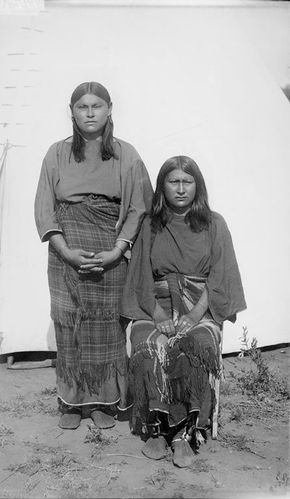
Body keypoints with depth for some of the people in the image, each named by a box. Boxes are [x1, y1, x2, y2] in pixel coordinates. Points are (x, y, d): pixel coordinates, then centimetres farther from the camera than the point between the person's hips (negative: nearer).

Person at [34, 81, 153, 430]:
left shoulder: (126, 156, 4)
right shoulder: (58, 154, 6)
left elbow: (137, 208, 2)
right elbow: (44, 208, 2)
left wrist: (117, 250, -10)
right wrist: (66, 250, -10)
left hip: (110, 256, 0)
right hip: (67, 256, 1)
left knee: (107, 329, 3)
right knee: (68, 328, 4)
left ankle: (104, 402, 20)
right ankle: (72, 402, 20)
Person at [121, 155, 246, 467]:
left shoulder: (213, 225, 7)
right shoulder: (150, 227, 11)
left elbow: (219, 277, 0)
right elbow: (143, 278, 6)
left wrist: (194, 316, -13)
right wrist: (158, 316, -10)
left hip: (201, 309, -1)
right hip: (157, 309, 1)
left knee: (196, 347, -32)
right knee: (148, 349, -28)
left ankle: (185, 434, -19)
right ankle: (156, 429, -12)